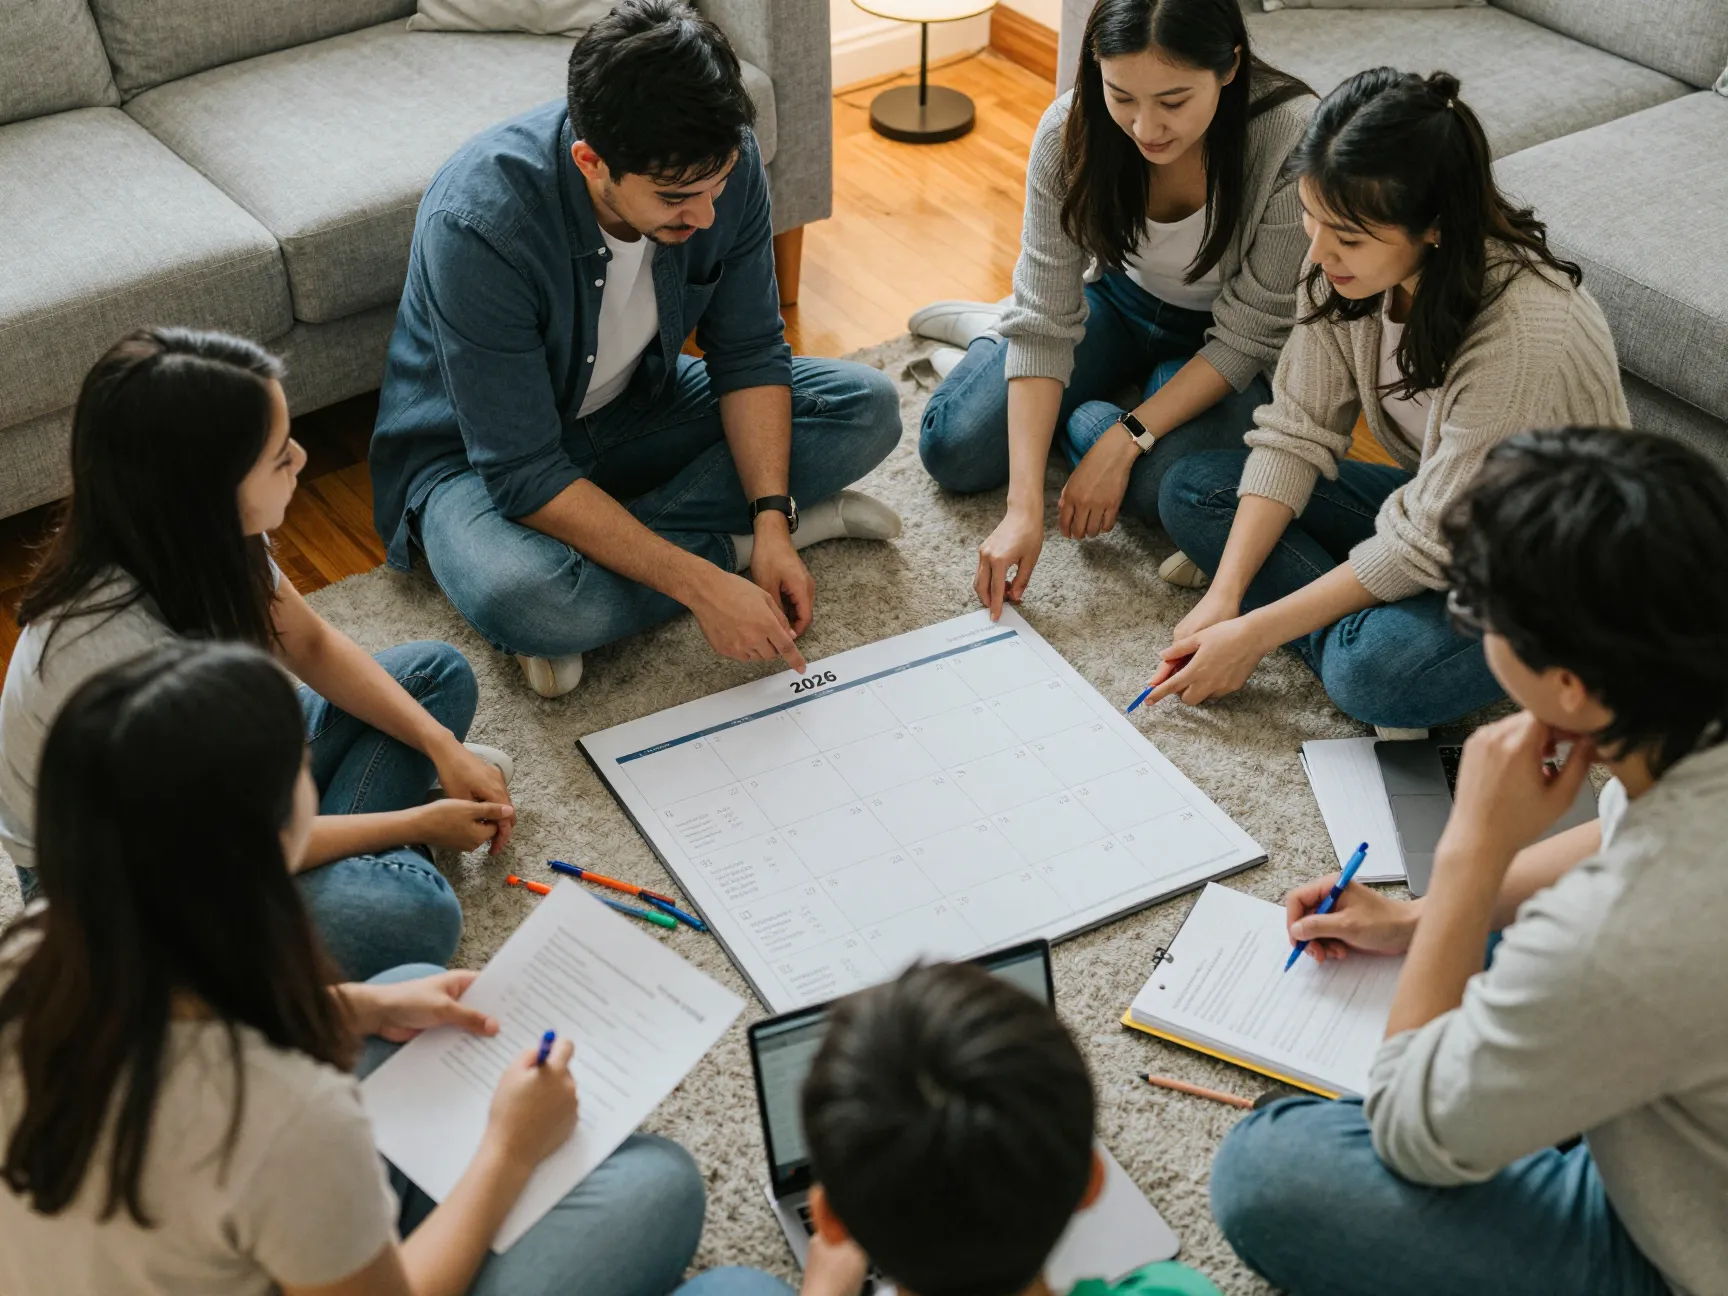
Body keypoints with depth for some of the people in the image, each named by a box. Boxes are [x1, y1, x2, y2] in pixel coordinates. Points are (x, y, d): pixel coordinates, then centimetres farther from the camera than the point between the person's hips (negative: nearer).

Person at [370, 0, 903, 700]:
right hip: (478, 454, -5)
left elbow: (749, 352, -9)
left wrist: (772, 517, -23)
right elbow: (526, 477, -33)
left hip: (637, 407, 5)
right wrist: (703, 585, -37)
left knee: (868, 407, -9)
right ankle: (724, 546, -13)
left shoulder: (721, 164, -21)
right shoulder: (478, 227, -36)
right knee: (518, 599, -38)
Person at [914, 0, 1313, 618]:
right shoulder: (1071, 132, -25)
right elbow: (1045, 322, -23)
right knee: (953, 448, -12)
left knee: (1160, 486, -30)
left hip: (1230, 345, -2)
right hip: (1124, 303, 2)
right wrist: (1024, 507, -32)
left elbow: (1250, 337, -24)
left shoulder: (1294, 141, -34)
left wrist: (1124, 441, -29)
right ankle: (992, 334, 20)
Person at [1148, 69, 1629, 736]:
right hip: (1436, 503, 8)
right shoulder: (1346, 265, -15)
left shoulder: (1523, 333, -35)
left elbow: (1428, 546, -29)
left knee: (1374, 671, -37)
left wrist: (1254, 633, -25)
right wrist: (1223, 598, -17)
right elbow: (1297, 432, -8)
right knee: (1193, 489, -6)